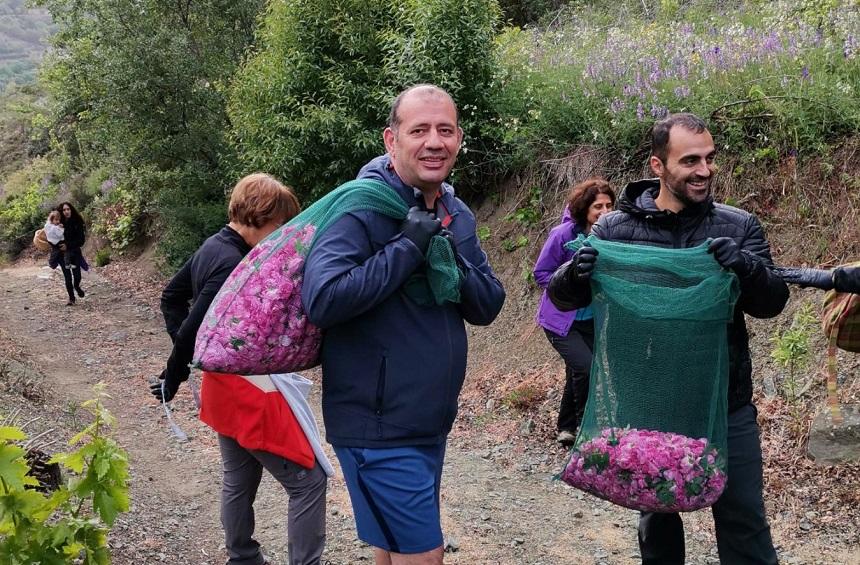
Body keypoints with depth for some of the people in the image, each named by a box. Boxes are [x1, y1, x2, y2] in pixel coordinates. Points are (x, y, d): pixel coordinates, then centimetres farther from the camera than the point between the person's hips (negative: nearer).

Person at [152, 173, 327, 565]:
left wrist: (184, 348, 8)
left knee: (239, 482, 22)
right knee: (308, 480, -2)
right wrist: (173, 379, -9)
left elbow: (172, 297, 17)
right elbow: (196, 328, -24)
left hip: (225, 386, 10)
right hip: (248, 390, -10)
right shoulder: (236, 265, -24)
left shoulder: (212, 247, 6)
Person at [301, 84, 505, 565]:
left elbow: (488, 307, 5)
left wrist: (451, 260, -13)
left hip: (432, 421, 7)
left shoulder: (458, 215, 7)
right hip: (379, 425, -7)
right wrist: (408, 247, -24)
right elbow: (321, 299, -28)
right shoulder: (364, 206, -15)